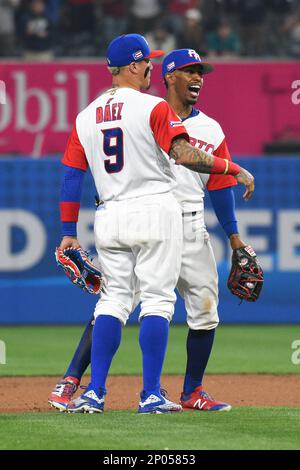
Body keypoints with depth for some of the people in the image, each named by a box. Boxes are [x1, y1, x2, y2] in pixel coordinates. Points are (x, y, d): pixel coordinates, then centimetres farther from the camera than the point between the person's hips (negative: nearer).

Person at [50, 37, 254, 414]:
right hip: (155, 210, -5)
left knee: (113, 300, 11)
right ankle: (151, 396, -4)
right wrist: (235, 170, -10)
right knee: (157, 300, -1)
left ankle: (94, 393, 4)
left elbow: (72, 175, 10)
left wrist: (69, 232, 13)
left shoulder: (86, 117, 10)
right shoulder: (153, 108, -7)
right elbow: (183, 154, -19)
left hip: (110, 217, 5)